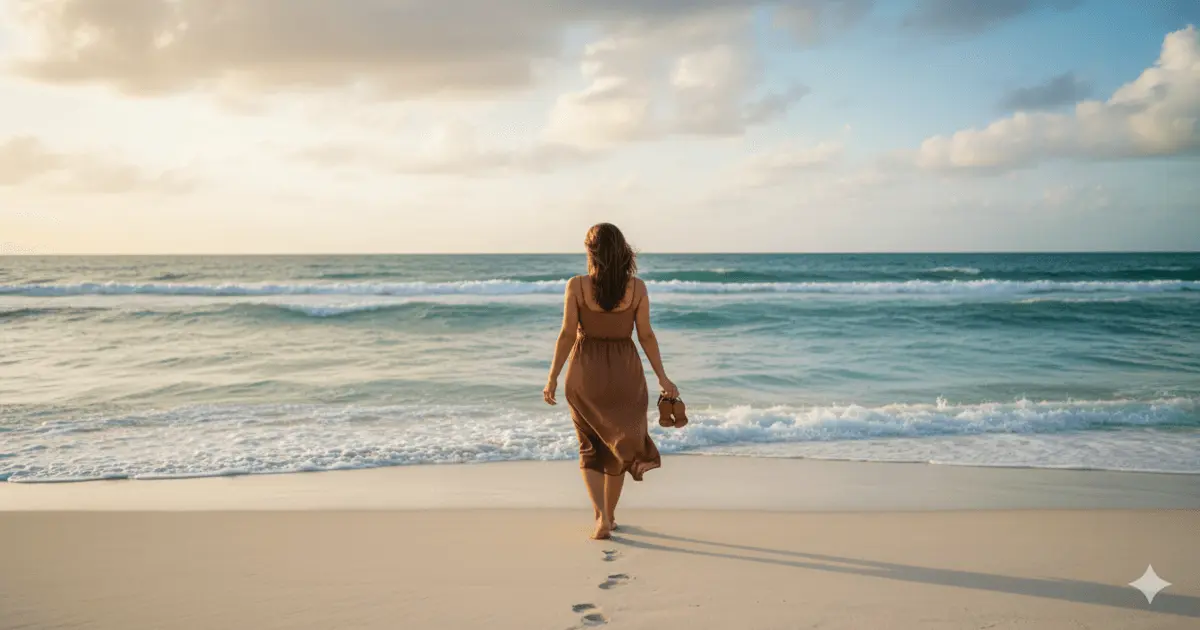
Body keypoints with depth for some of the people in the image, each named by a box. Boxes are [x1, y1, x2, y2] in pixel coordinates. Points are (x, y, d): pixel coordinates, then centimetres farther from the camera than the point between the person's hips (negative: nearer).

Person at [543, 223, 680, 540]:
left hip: (585, 374, -1)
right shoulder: (636, 287, -6)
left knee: (590, 449, 15)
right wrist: (662, 377, 2)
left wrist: (552, 378, -5)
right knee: (616, 446, 19)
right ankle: (608, 516, 28)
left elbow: (567, 334, -11)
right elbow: (646, 335, -6)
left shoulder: (576, 285, -10)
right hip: (625, 373, 1)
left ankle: (601, 517, -2)